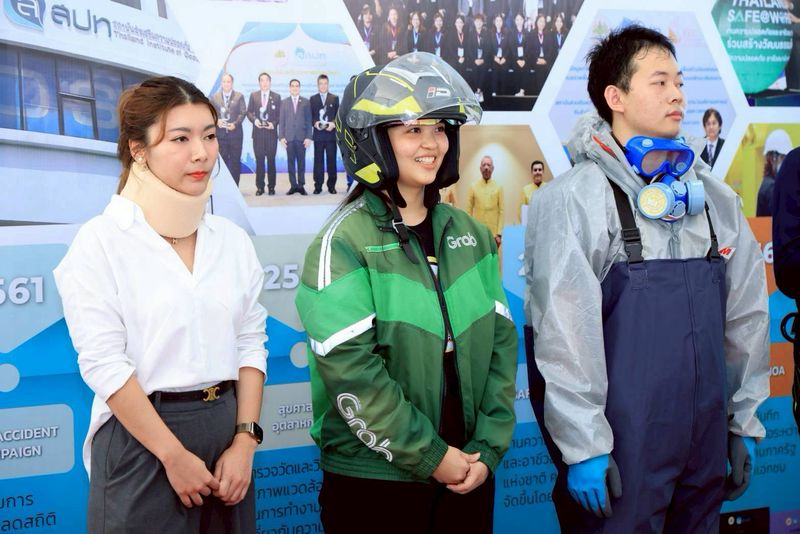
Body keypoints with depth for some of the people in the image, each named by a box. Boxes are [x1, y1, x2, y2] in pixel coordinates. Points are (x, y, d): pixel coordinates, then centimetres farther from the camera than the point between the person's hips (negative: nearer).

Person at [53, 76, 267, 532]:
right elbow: (103, 363, -13)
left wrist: (244, 441, -4)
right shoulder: (100, 242, -9)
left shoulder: (233, 239, 5)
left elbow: (251, 342, 6)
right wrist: (175, 456, -14)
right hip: (140, 439, -4)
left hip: (227, 426, 5)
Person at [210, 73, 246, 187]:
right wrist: (217, 121, -12)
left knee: (235, 161, 0)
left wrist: (235, 124, -14)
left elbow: (243, 112, 0)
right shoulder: (215, 97, 12)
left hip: (235, 132, -1)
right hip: (220, 133, 1)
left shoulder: (239, 96, 7)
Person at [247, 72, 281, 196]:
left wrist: (274, 123, -12)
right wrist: (254, 120, -11)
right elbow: (249, 112, 8)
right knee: (259, 160, 1)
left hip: (271, 132, -1)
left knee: (271, 160, 1)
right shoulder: (253, 95, 10)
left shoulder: (276, 97, 7)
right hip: (258, 132, 1)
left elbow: (279, 115, 5)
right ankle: (259, 187, 6)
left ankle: (271, 186, 7)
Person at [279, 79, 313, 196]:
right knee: (290, 162, 1)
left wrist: (308, 137, -4)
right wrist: (281, 136, -1)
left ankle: (301, 185, 6)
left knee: (301, 162, 1)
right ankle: (293, 185, 6)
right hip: (289, 137, 1)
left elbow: (308, 120, 3)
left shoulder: (305, 102, 7)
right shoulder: (284, 102, 10)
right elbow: (282, 120, 7)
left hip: (302, 137, -1)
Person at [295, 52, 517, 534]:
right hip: (374, 479, -5)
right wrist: (428, 456, -15)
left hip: (468, 473, 5)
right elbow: (350, 369, -17)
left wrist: (489, 447, -4)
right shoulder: (344, 242, -10)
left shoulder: (472, 236, 7)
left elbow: (500, 342, 6)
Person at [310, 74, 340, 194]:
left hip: (331, 134, 0)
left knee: (331, 160, 0)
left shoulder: (335, 98, 10)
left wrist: (334, 124, -12)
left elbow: (338, 115, 5)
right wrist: (315, 123, -11)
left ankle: (331, 186, 5)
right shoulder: (313, 99, 11)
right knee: (318, 160, 1)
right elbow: (310, 116, 7)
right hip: (318, 134, 0)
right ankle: (318, 186, 3)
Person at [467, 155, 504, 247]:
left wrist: (499, 234, -6)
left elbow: (501, 212, 1)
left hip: (493, 234, 0)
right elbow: (469, 212, 4)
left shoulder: (498, 187, 4)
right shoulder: (473, 187, 4)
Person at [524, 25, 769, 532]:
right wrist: (583, 447, -15)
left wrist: (745, 421, 11)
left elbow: (746, 315, 11)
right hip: (620, 453, -5)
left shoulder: (715, 198, 8)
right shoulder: (573, 199, -10)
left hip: (705, 445, 6)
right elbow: (563, 335, -14)